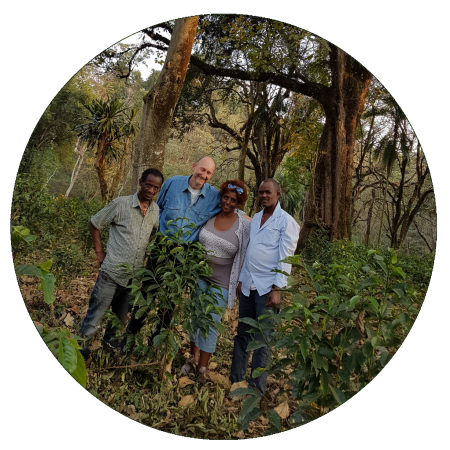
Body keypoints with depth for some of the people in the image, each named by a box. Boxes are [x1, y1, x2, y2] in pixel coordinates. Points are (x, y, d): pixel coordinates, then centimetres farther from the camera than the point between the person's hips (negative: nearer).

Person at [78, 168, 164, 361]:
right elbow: (94, 224, -2)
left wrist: (148, 252, 7)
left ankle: (110, 344, 44)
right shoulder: (121, 203, -12)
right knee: (95, 316, 6)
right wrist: (99, 252, -4)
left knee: (120, 318, 22)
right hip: (112, 272, -4)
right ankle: (80, 350, 26)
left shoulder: (156, 211, 0)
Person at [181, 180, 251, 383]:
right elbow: (196, 242, 11)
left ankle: (202, 368, 19)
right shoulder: (209, 216, -3)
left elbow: (245, 255, -5)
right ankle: (193, 358, 33)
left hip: (222, 282, -3)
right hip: (200, 275, 3)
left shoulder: (244, 225, -11)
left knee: (211, 322, 2)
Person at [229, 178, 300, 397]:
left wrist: (277, 289, -17)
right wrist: (241, 279, 15)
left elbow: (285, 258, -11)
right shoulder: (255, 218, 13)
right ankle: (235, 379, 28)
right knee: (242, 334, 14)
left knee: (262, 340, 3)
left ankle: (256, 388, 16)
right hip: (248, 285, 6)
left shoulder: (286, 221, -6)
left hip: (267, 287, -6)